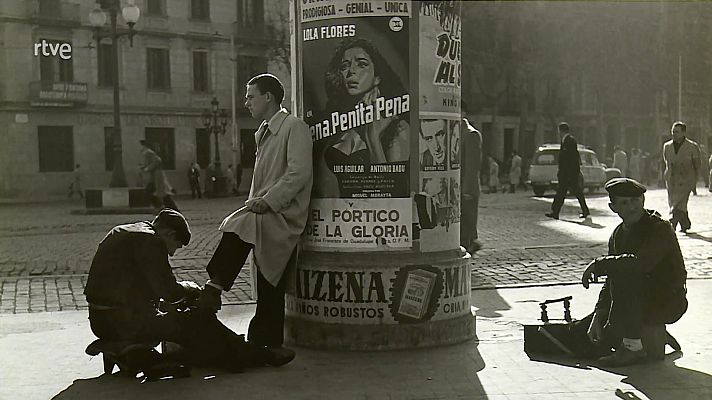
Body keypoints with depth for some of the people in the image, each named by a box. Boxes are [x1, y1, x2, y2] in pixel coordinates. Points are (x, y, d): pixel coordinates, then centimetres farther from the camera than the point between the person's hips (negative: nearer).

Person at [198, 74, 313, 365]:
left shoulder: (294, 128, -6)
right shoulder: (263, 132, 21)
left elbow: (299, 172, -18)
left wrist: (268, 201, -20)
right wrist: (254, 203, 9)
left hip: (283, 214, -8)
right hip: (265, 213, 8)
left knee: (236, 227, -31)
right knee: (268, 283, 8)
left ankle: (215, 288, -18)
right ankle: (268, 343, 13)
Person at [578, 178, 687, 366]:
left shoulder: (660, 228, -17)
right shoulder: (619, 234, 5)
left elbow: (641, 263, -37)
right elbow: (610, 283, 4)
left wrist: (598, 265, -26)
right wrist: (598, 316, -9)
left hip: (666, 303, -7)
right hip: (639, 301, 8)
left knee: (622, 274, -33)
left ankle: (632, 347, -22)